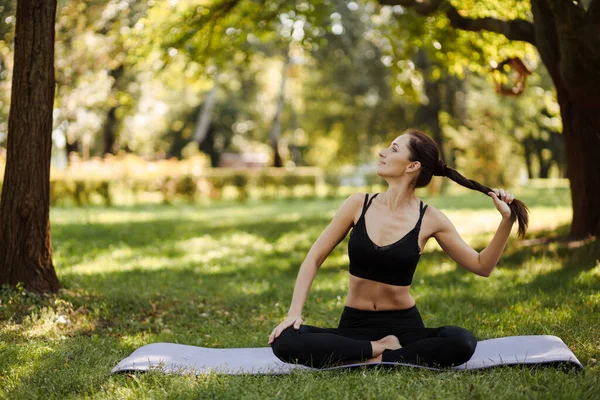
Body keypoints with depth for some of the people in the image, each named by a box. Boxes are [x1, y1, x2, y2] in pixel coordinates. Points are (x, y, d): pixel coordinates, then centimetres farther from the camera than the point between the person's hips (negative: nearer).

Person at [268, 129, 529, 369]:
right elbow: (314, 259, 3)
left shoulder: (429, 219, -4)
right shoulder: (358, 205, -2)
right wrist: (294, 312, -8)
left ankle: (376, 360, -19)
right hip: (354, 325, 1)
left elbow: (481, 266, 2)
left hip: (403, 326, -1)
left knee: (462, 342, -32)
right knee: (285, 341, -27)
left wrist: (507, 220, -11)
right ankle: (381, 349, -16)